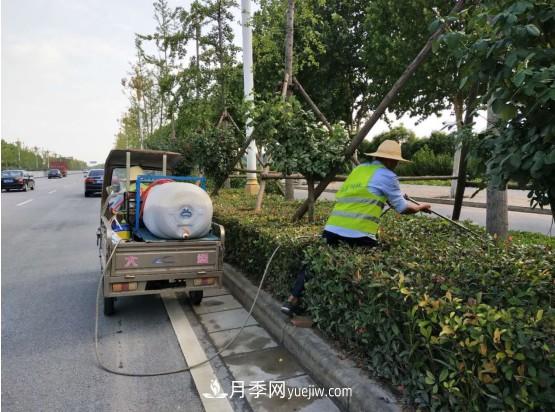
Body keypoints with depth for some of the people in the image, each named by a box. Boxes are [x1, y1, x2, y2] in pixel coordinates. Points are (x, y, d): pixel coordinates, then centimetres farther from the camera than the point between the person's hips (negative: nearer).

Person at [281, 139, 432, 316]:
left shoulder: (358, 169, 21)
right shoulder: (387, 176, 4)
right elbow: (402, 208, 11)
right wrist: (421, 207, 32)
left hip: (332, 229, 6)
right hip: (358, 235, -6)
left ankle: (292, 301, 17)